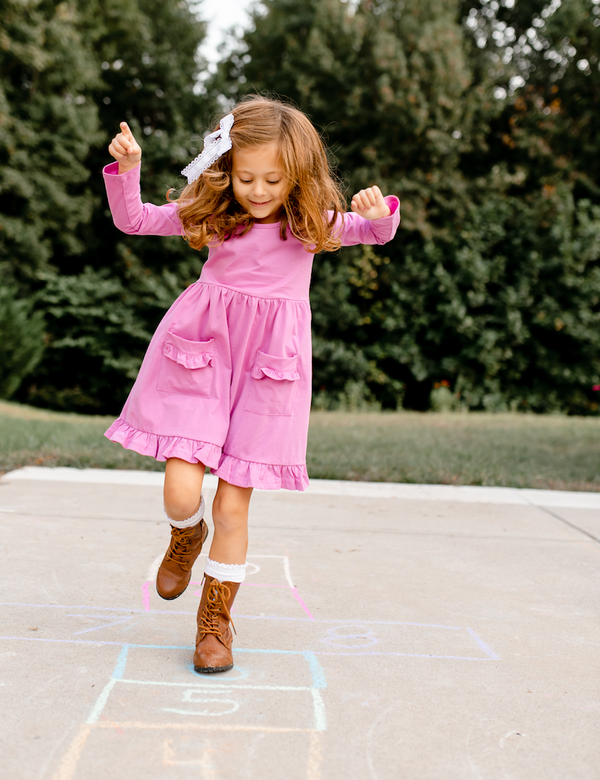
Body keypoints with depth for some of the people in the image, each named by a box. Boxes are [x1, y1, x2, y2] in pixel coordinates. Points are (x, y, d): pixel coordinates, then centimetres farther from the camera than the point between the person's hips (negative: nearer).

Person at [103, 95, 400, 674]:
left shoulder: (312, 221, 1)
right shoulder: (212, 215, 2)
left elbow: (376, 233, -10)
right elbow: (133, 220, 8)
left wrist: (380, 212, -32)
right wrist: (126, 168, -8)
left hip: (267, 364, 0)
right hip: (201, 351, 1)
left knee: (233, 503, 1)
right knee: (181, 491, -10)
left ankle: (215, 620, 22)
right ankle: (186, 536, 30)